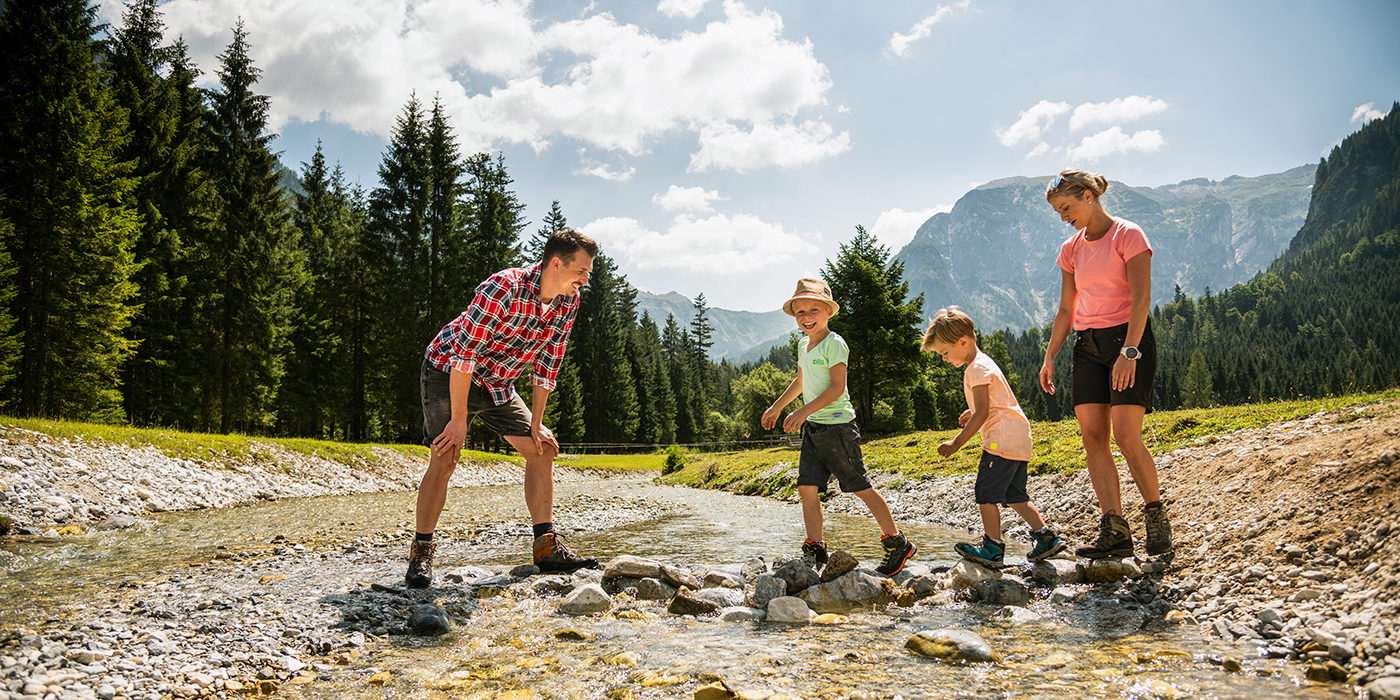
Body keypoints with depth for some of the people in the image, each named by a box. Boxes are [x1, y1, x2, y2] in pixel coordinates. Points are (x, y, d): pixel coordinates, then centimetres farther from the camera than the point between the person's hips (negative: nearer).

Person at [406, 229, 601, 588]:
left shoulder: (568, 301, -8)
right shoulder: (503, 288, -31)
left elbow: (547, 363, 1)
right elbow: (464, 354, -30)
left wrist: (535, 424, 1)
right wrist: (458, 420, -27)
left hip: (499, 383, 7)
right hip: (449, 372, -7)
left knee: (542, 450, 1)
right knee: (444, 460, -19)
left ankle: (547, 546, 6)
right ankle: (421, 553, -4)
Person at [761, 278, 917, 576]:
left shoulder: (834, 344, -12)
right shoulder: (803, 346, 13)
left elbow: (837, 387, -19)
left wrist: (803, 412, -24)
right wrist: (776, 407, 37)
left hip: (837, 426, -8)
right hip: (812, 428, 8)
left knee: (861, 488, 0)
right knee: (807, 489, 1)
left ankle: (897, 543, 14)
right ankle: (815, 551, 10)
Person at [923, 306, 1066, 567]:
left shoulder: (976, 369, -13)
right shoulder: (984, 363, 19)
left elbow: (982, 412, -17)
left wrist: (957, 442, -15)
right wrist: (972, 412, 18)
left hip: (1002, 440, -11)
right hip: (1019, 439, 11)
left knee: (985, 493, -4)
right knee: (1014, 495, 14)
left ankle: (993, 549, 1)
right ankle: (1046, 537, 10)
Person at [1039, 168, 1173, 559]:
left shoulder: (1128, 235, -4)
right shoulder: (1072, 249, 14)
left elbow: (1141, 298, -14)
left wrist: (1129, 351, -24)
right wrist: (1049, 358, 8)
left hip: (1128, 338, -6)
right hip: (1087, 346, 6)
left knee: (1126, 436, -13)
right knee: (1092, 436, -4)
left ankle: (1156, 516, 7)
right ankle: (1114, 531, -3)